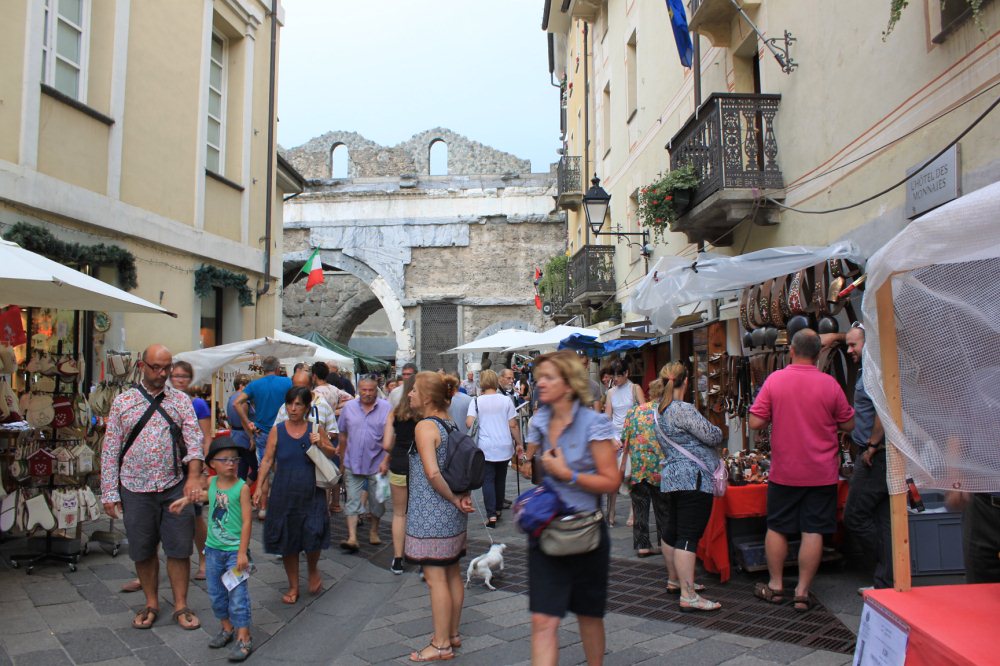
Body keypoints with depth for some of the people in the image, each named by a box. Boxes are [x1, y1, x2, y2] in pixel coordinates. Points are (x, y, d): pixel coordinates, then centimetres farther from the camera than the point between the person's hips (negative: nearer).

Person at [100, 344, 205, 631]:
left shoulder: (181, 400, 4)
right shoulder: (122, 402, 3)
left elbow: (194, 438, -6)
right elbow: (110, 449, 3)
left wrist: (194, 475, -22)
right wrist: (109, 493, -2)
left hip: (175, 487, 0)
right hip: (136, 489, 0)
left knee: (179, 548, 4)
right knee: (143, 550, 11)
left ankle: (181, 606, 18)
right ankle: (151, 604, 28)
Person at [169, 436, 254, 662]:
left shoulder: (242, 487, -15)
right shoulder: (212, 482, 2)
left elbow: (247, 521, -16)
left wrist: (243, 552, -18)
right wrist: (187, 499, 25)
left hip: (235, 550, -6)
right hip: (213, 548, 6)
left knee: (238, 594, -4)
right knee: (216, 592, 16)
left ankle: (244, 638, 4)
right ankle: (227, 628, 34)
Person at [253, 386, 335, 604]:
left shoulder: (316, 429, 0)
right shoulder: (277, 430, 0)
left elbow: (332, 453, 9)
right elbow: (267, 460, 2)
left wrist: (321, 445, -11)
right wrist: (260, 486, -6)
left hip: (311, 494, -1)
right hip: (284, 494, 1)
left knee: (313, 536, -7)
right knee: (286, 540, 7)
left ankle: (313, 571, 26)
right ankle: (293, 586, 25)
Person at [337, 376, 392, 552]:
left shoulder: (386, 408, -7)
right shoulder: (349, 407, 1)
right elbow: (343, 435, 9)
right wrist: (342, 458, 12)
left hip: (377, 464, -1)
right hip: (353, 463, 1)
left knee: (377, 501, 13)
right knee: (352, 501, -1)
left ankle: (374, 531, 32)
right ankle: (352, 538, 0)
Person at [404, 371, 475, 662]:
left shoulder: (425, 426, -17)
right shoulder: (450, 424, 9)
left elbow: (432, 473, -27)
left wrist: (454, 499, -16)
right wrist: (464, 497, 5)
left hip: (430, 515, -9)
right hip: (452, 515, 9)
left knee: (436, 579, 2)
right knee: (452, 574, 17)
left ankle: (441, 644, 12)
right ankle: (453, 633, 30)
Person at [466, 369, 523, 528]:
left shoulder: (476, 401, -5)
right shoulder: (506, 400, -1)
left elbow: (469, 423, -14)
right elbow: (513, 425, -2)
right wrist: (519, 444, 8)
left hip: (485, 448, -2)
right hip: (504, 447, 2)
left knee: (488, 480, 1)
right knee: (501, 479, 18)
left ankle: (491, 515, -10)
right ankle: (499, 509, 30)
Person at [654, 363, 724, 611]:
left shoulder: (660, 411, 12)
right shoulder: (683, 409, -17)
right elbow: (713, 436, -15)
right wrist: (716, 430, 6)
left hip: (671, 477, 10)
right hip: (693, 479, -10)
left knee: (671, 530, 18)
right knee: (689, 536, -10)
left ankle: (675, 580, 33)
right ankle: (688, 596, -10)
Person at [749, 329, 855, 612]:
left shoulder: (774, 380, -9)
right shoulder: (829, 384, -7)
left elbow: (755, 422, -9)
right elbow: (848, 425, 3)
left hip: (783, 471, 0)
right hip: (821, 472, 0)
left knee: (777, 528, 13)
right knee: (813, 531, 5)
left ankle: (775, 585, 23)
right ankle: (802, 592, 9)